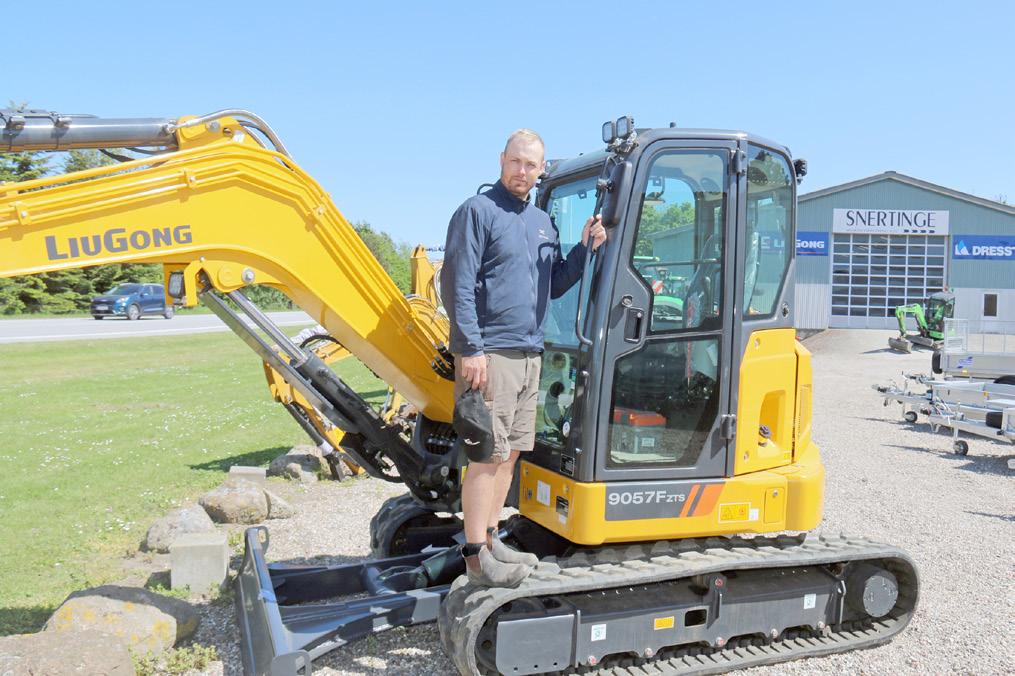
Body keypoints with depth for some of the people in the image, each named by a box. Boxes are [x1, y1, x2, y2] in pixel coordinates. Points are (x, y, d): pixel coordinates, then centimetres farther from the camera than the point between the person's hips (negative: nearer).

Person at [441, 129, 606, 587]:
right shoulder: (478, 211, -5)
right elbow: (457, 285, -11)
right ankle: (477, 557, 3)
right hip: (489, 353, -8)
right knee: (488, 455, -6)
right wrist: (471, 348, -18)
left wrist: (585, 248, 5)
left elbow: (554, 286, 20)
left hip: (529, 354, 8)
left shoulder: (542, 222, 18)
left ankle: (490, 540, 24)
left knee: (511, 451, 12)